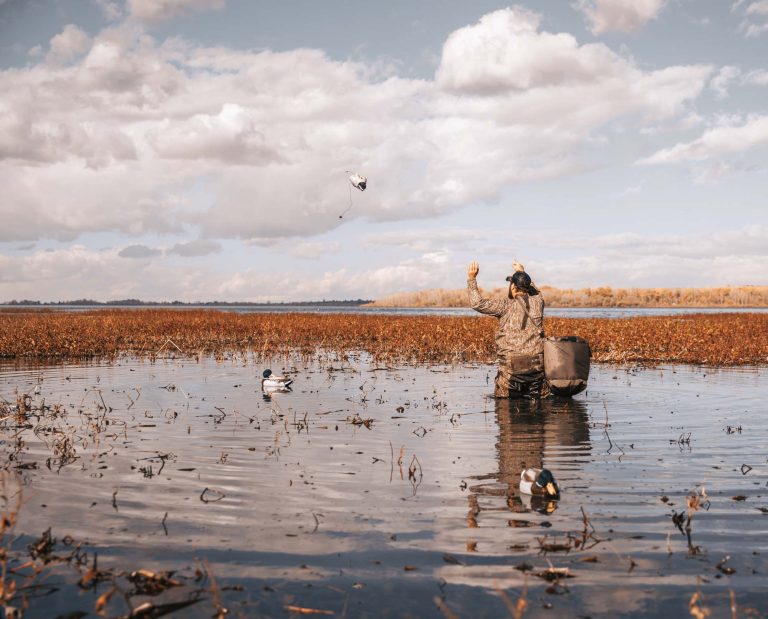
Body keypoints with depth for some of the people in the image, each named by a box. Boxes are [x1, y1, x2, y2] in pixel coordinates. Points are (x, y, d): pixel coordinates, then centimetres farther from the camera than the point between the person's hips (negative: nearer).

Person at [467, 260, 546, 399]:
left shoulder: (506, 306, -9)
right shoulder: (537, 302, 5)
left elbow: (478, 303, -8)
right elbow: (535, 291, 31)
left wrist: (471, 279, 0)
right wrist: (523, 273, 41)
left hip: (511, 365, -4)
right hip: (536, 363, 4)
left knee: (502, 399, 5)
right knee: (537, 397, 10)